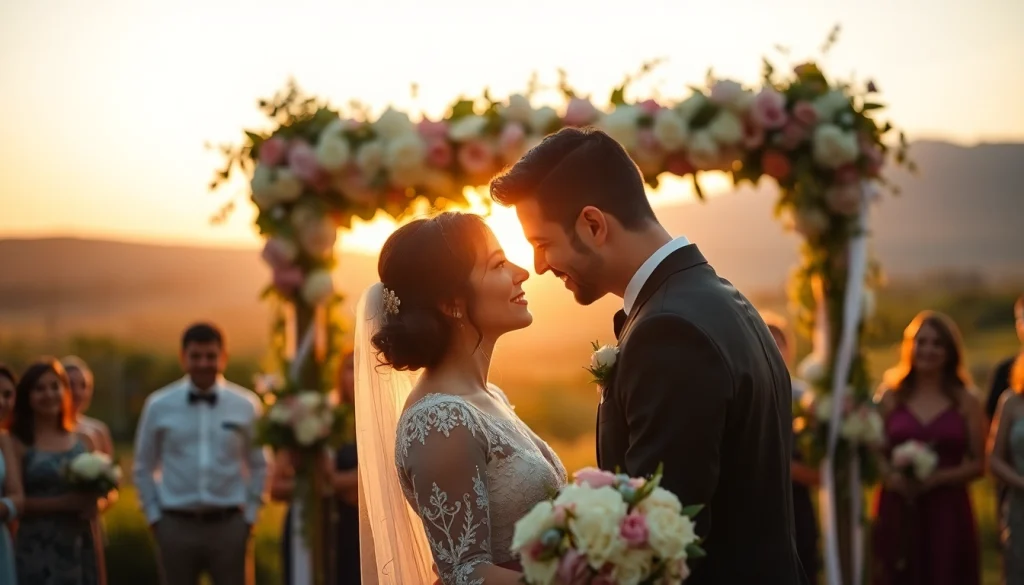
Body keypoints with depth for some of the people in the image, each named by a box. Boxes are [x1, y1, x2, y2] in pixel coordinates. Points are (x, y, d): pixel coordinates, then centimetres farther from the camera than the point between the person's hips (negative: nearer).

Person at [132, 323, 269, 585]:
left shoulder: (246, 406, 0)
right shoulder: (159, 406, 1)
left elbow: (258, 465, 7)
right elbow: (144, 468, 9)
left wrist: (249, 515, 2)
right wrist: (154, 516, 4)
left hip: (229, 525, 0)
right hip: (177, 526, 0)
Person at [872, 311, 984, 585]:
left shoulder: (966, 402, 4)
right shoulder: (890, 397, 6)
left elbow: (977, 464, 1)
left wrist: (937, 478, -13)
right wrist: (891, 475, -16)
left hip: (948, 513, 0)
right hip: (898, 513, 0)